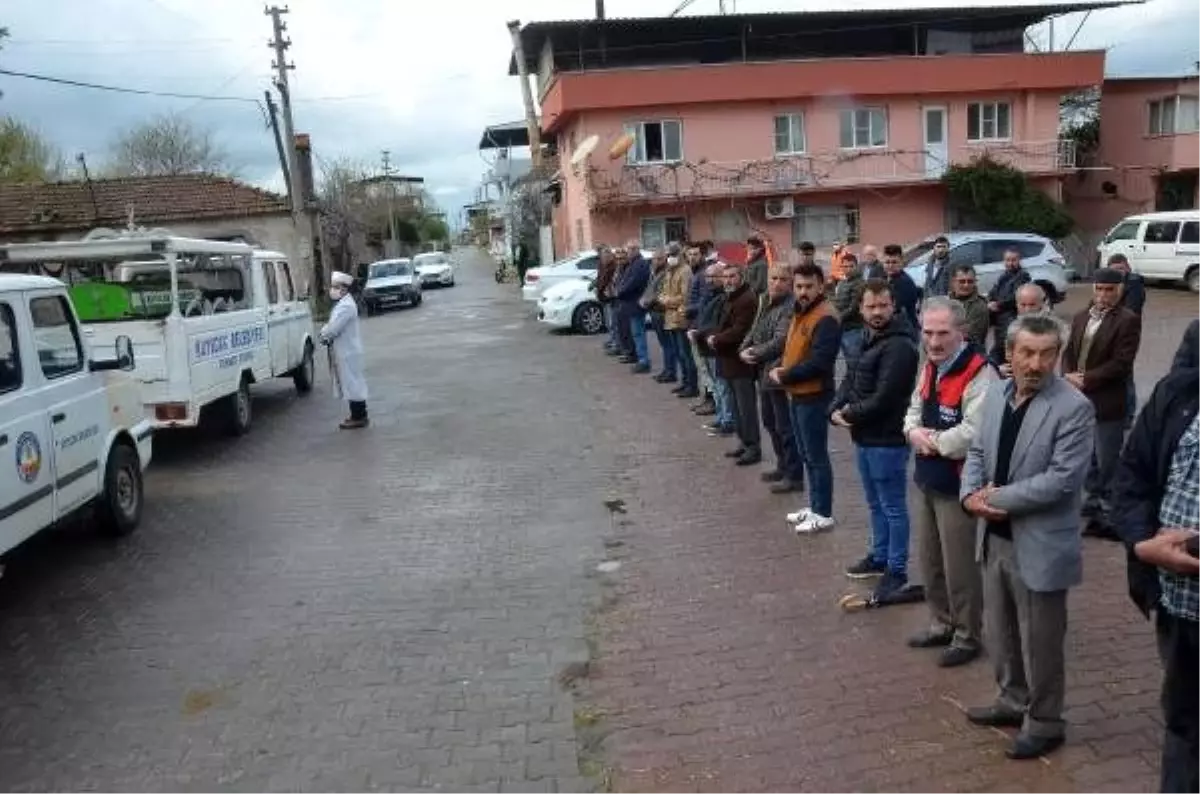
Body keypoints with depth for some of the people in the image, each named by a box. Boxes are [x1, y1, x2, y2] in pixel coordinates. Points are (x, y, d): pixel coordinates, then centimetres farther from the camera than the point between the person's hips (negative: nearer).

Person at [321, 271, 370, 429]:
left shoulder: (346, 306, -20)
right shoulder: (342, 303, 13)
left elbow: (332, 329, -23)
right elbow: (332, 326, 17)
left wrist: (324, 333, -3)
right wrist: (326, 331, -3)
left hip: (348, 352, -10)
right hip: (344, 351, 10)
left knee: (352, 384, -4)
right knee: (351, 384, 15)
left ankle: (359, 418, 2)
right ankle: (358, 415, 23)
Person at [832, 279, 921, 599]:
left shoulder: (899, 346, -19)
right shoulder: (870, 339, 12)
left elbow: (882, 399, -23)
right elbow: (850, 379, 13)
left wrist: (850, 413, -10)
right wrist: (836, 410, -4)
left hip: (887, 440, -9)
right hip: (864, 438, 9)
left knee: (893, 507, 3)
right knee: (875, 504, 22)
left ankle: (897, 570, 15)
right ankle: (879, 556, 37)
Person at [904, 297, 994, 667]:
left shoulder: (979, 374, -22)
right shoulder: (930, 366, 9)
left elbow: (972, 435, -29)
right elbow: (914, 410, 17)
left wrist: (931, 441, -14)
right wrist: (914, 432, -6)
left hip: (957, 485, -9)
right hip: (926, 481, 9)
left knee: (959, 566, 5)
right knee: (930, 560, 20)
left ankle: (967, 636, 23)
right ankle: (942, 624, 38)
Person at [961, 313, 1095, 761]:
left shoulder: (1074, 408, -17)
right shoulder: (996, 394, 4)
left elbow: (1063, 479, -22)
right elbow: (977, 452, 9)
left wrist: (998, 497, -19)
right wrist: (971, 493, -10)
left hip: (1039, 546, -6)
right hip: (995, 537, 7)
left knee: (1040, 642, 9)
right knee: (998, 633, 21)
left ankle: (1044, 722, 29)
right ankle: (1013, 701, 41)